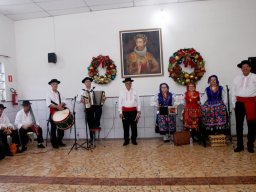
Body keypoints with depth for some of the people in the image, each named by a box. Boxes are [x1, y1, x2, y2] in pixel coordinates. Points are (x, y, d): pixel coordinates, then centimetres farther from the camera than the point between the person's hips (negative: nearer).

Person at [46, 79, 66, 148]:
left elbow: (64, 102, 6)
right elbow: (48, 104, -14)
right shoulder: (49, 93, -2)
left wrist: (61, 105, -16)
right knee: (53, 128, 1)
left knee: (61, 128, 8)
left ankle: (59, 141, 22)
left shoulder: (59, 93, 13)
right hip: (53, 113, -4)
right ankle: (54, 143, 13)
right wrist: (57, 106, -24)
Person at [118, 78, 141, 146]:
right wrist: (120, 112, -2)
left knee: (134, 126, 6)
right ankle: (126, 140, 17)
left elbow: (138, 102, 3)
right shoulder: (122, 92, 3)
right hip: (125, 111, 0)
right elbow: (120, 102, 2)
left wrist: (138, 111, -1)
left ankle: (134, 140, 19)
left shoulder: (134, 92, 3)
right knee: (125, 126, 5)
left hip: (133, 111, 0)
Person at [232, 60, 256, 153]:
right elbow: (234, 92, 9)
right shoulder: (237, 78, 11)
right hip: (239, 103, 2)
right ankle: (239, 145, 16)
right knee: (239, 124, 6)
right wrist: (234, 104, 5)